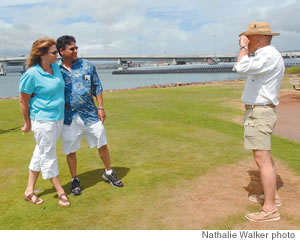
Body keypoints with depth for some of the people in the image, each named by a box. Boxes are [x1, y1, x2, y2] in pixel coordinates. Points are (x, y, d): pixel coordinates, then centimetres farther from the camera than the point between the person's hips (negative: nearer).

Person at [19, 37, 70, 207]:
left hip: (58, 118, 8)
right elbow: (23, 101, -10)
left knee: (41, 153, 16)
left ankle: (30, 191, 30)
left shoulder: (56, 67, 4)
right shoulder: (32, 74, -17)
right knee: (48, 156, 5)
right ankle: (61, 193, 17)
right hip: (43, 120, -8)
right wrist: (28, 124, -3)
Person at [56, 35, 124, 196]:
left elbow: (97, 87, 8)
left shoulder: (87, 65, 3)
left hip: (90, 115, 2)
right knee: (70, 151, 7)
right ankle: (75, 180, 28)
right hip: (70, 118, -1)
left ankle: (108, 173, 32)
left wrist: (100, 107, 2)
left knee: (102, 145, 10)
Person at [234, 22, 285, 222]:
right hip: (258, 111, 11)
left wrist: (244, 47, -16)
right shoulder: (266, 54, 17)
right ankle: (272, 195, 32)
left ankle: (270, 209, -4)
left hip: (259, 113, -11)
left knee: (262, 160, -10)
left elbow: (242, 68, -29)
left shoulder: (269, 55, -17)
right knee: (264, 156, 19)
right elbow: (250, 68, 33)